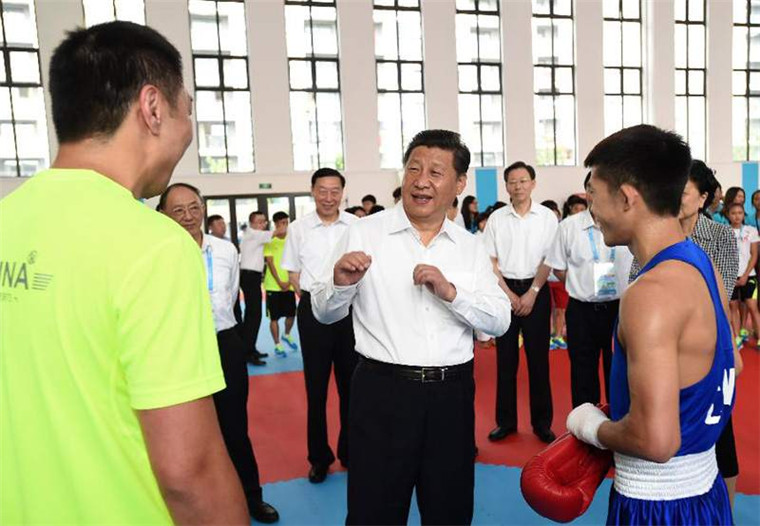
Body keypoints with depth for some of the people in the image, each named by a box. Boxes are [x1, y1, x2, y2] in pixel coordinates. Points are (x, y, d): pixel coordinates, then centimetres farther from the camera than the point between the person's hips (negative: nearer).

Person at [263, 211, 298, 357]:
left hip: (289, 285, 4)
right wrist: (279, 282, -14)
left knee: (291, 314, 7)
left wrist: (289, 281, -6)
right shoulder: (270, 241, -5)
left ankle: (287, 335, 34)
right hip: (273, 286, -3)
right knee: (274, 317, 1)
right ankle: (277, 345, 13)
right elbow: (270, 263, -9)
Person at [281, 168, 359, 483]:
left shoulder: (356, 225, -1)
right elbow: (293, 272, 9)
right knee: (316, 384, 8)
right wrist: (314, 300, 1)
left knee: (350, 383, 9)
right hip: (313, 310, 0)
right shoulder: (299, 228, 2)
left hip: (351, 307, 0)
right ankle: (319, 457, 22)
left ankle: (350, 452, 26)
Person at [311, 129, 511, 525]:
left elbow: (500, 321, 1)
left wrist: (451, 292, -16)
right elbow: (325, 313, 1)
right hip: (383, 391, -2)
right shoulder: (364, 233, -2)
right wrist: (340, 283, -21)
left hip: (452, 393, 3)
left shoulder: (470, 246, 6)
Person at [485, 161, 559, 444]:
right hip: (504, 290, 1)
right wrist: (509, 294, -5)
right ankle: (506, 420, 17)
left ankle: (542, 421, 16)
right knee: (505, 358, 7)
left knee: (538, 357, 5)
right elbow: (490, 261, 2)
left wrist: (532, 293, -8)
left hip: (536, 289, -1)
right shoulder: (496, 218, 2)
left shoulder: (547, 217, -1)